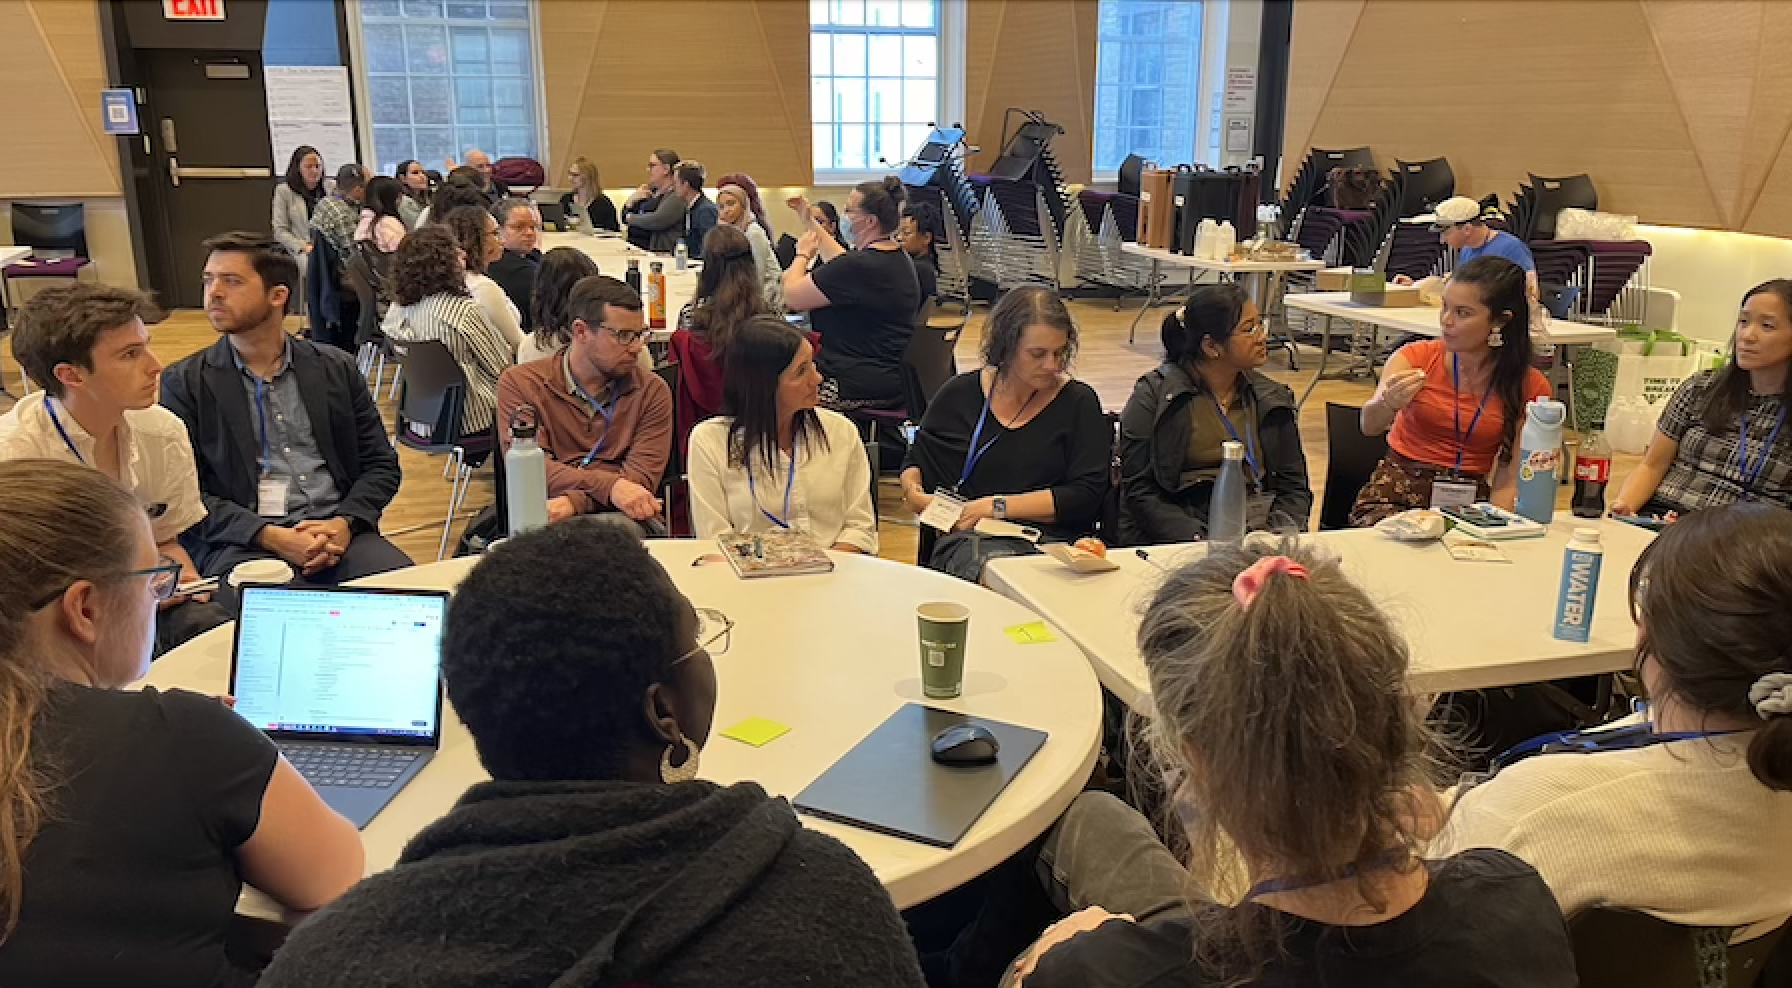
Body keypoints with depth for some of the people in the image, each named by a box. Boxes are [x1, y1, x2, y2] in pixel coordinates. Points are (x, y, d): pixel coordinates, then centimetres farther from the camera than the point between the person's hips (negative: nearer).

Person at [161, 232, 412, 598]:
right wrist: (270, 537, -15)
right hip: (240, 544, -2)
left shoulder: (337, 369, 14)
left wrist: (344, 523, -8)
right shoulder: (184, 382, 7)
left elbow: (381, 464, 12)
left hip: (336, 534, 2)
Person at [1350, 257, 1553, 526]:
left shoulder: (1531, 387, 0)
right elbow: (1369, 427, -16)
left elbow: (1508, 479, 0)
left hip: (1471, 504, 1)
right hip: (1397, 494, -1)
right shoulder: (1416, 358, -2)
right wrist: (1388, 405, -38)